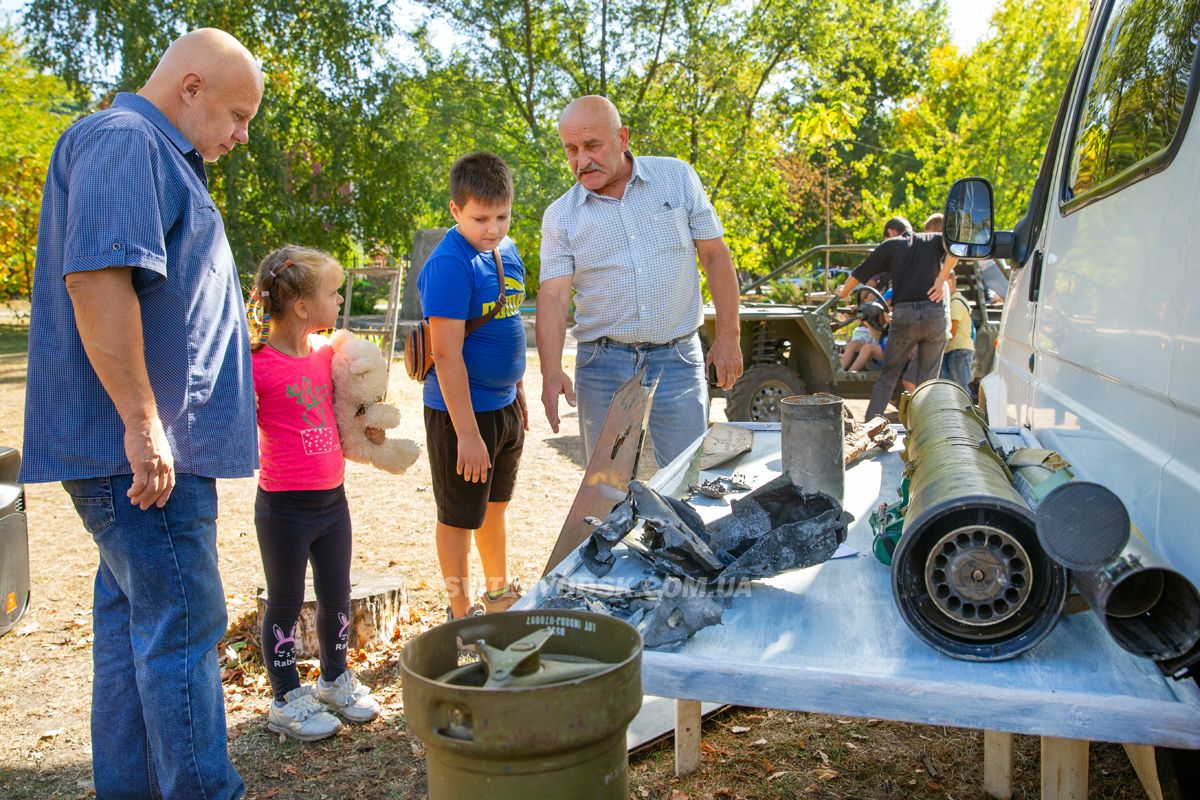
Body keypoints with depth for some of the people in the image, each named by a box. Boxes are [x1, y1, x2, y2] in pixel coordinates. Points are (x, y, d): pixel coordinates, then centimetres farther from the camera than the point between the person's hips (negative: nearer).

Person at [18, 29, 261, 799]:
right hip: (141, 449, -11)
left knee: (135, 624, 15)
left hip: (150, 448, 11)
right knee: (183, 628, -6)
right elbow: (95, 276, -24)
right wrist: (143, 423, -25)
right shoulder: (123, 142, -10)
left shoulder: (159, 158, 23)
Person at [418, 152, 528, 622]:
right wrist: (467, 433, -24)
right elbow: (447, 353, -24)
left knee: (495, 505, 24)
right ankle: (463, 614, 25)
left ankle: (500, 594, 42)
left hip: (504, 407, 8)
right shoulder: (450, 264, -21)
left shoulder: (507, 253, 6)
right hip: (462, 411, -8)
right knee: (459, 517, 9)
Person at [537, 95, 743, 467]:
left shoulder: (677, 177, 1)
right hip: (603, 363, 1)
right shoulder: (560, 216, 0)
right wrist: (551, 372, -23)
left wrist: (728, 337, -1)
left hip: (678, 357, 0)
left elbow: (715, 257, 4)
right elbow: (553, 296, -8)